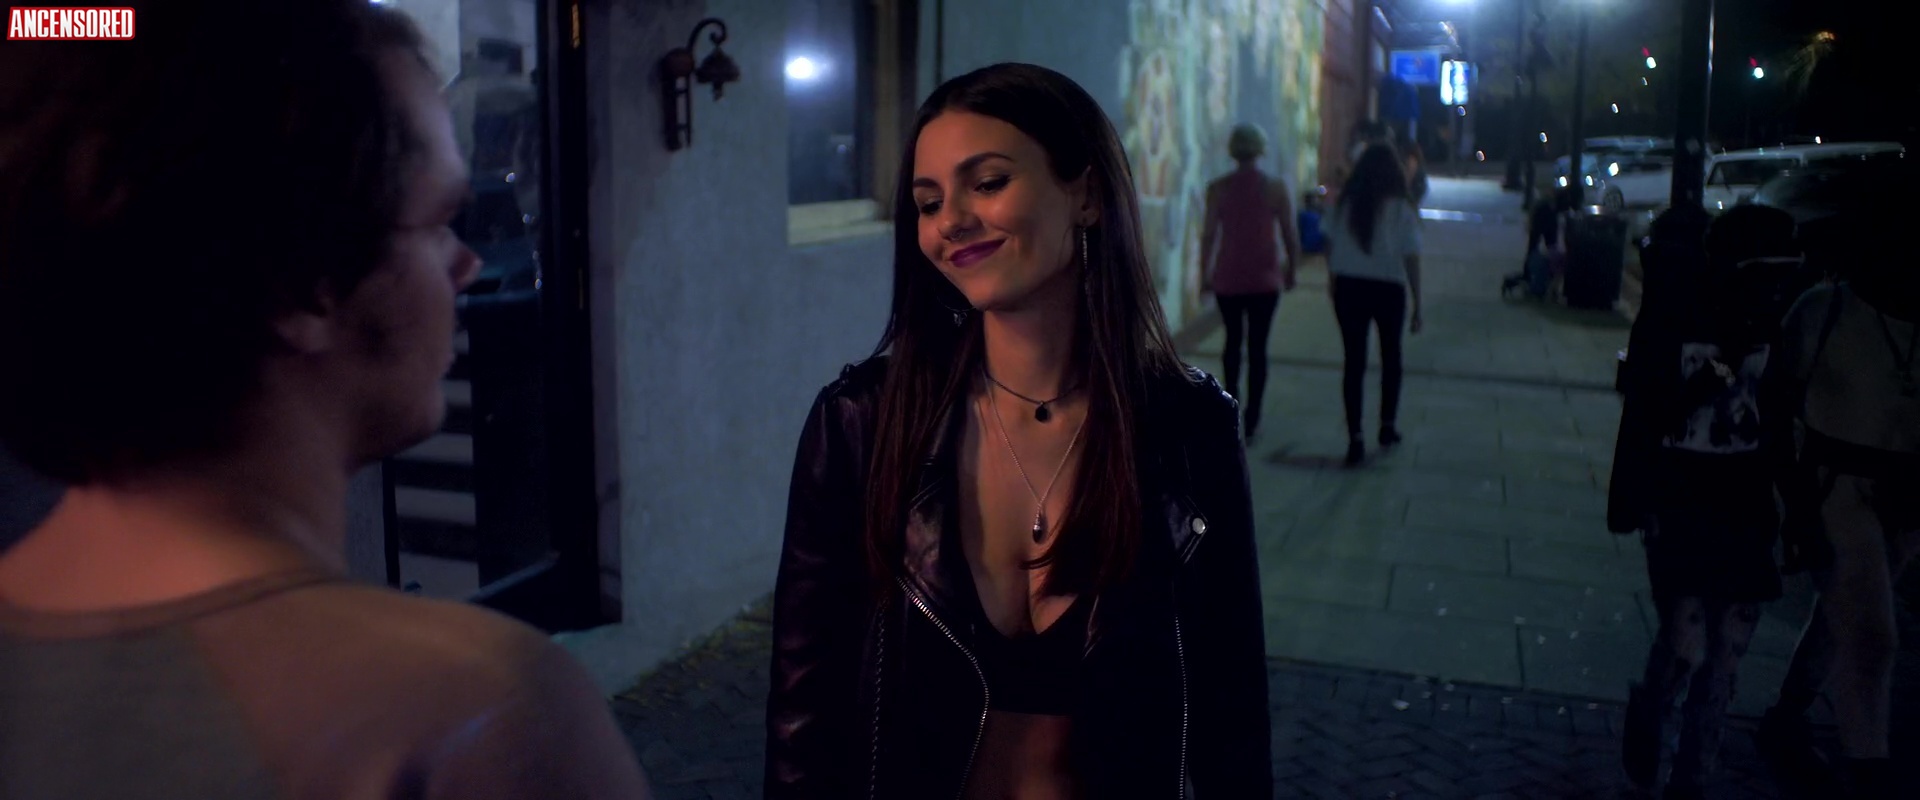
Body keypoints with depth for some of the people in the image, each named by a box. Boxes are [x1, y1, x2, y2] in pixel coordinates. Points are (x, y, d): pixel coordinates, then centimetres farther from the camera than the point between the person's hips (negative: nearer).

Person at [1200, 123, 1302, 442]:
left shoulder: (1217, 188, -5)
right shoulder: (1276, 187, -4)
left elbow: (1208, 235, -5)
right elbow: (1291, 236, -1)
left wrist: (1204, 273, 6)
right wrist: (1291, 271, 13)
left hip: (1227, 277, 1)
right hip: (1265, 278, -1)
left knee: (1233, 339, 20)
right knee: (1257, 346, 5)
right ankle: (1251, 420, 4)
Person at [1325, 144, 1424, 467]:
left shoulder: (1344, 205, -4)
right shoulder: (1401, 210, -9)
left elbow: (1329, 245, 5)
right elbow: (1411, 259, -9)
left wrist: (1334, 278, 22)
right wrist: (1417, 303, -3)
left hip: (1349, 287, 1)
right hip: (1389, 289, -1)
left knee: (1354, 361, 4)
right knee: (1390, 357, 21)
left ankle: (1355, 439, -3)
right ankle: (1388, 427, 30)